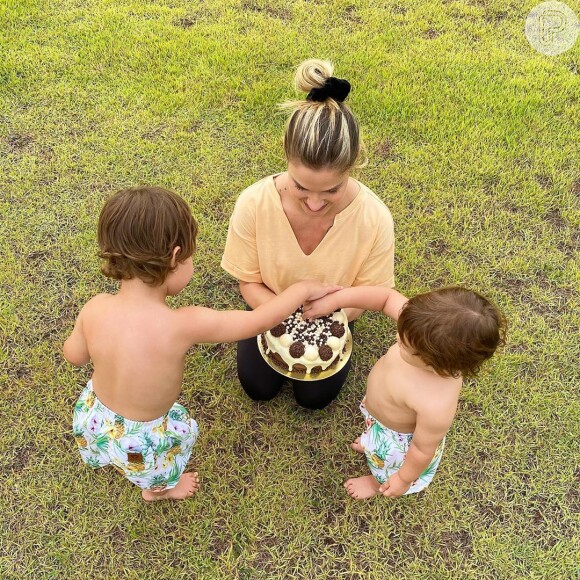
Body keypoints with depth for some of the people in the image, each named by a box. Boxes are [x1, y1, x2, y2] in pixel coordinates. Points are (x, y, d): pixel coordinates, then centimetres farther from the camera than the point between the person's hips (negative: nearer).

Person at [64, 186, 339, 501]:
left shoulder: (95, 309, -23)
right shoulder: (184, 324, -35)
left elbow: (74, 356, -4)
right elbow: (258, 321, -24)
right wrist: (303, 289, -9)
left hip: (92, 420, 4)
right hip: (140, 443, -3)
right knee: (182, 428, 30)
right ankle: (159, 488, 60)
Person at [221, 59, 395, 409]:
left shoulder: (374, 219, -36)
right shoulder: (254, 204, -35)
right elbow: (249, 282, -18)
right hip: (274, 305, 1)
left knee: (315, 396, 4)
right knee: (259, 388, 6)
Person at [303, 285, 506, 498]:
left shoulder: (436, 406, -49)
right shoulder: (427, 331, -37)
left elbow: (423, 450, -30)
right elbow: (387, 297, -23)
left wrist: (404, 480, -11)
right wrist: (334, 300, -26)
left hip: (398, 441, -4)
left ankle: (378, 483, 67)